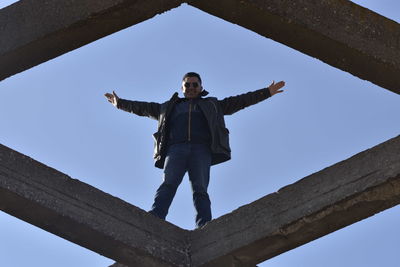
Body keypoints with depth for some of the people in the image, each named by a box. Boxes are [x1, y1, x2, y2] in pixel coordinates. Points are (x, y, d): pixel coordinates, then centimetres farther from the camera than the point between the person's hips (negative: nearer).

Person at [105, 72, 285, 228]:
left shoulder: (212, 105, 31)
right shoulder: (169, 107, 35)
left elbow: (239, 101, 25)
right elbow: (143, 108, 37)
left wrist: (267, 92, 18)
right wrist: (120, 103, 34)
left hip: (201, 149, 0)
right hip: (176, 149, 1)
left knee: (200, 189, -18)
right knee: (168, 183, -22)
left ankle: (204, 229, -35)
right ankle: (153, 220, -42)